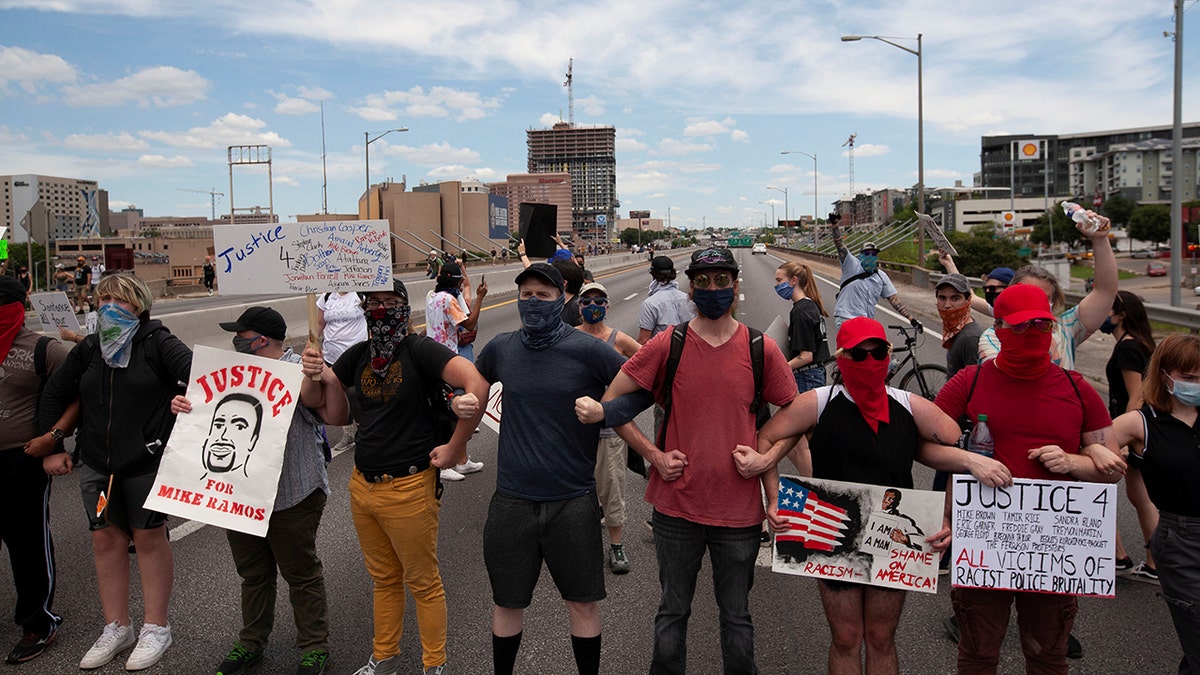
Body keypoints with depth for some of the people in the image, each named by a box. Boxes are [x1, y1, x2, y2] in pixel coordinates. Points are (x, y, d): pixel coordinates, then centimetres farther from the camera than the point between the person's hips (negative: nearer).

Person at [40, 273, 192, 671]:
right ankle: (116, 628, 24)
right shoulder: (88, 349, 9)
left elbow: (196, 370, -24)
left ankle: (155, 628, 17)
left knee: (149, 537, 4)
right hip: (96, 463, 5)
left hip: (148, 460, -5)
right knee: (106, 539, 11)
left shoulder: (156, 342, -7)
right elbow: (54, 396, 18)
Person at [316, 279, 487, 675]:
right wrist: (313, 371, -6)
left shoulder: (419, 350, -13)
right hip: (362, 484, 6)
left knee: (422, 582, 8)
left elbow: (477, 386, -26)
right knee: (384, 579, 21)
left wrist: (453, 448, -21)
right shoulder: (358, 355, 8)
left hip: (409, 487, -6)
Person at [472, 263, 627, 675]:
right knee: (506, 603, 16)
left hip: (573, 501, -3)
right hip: (511, 500, 3)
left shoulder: (588, 350, -10)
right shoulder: (500, 349, 2)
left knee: (583, 603, 10)